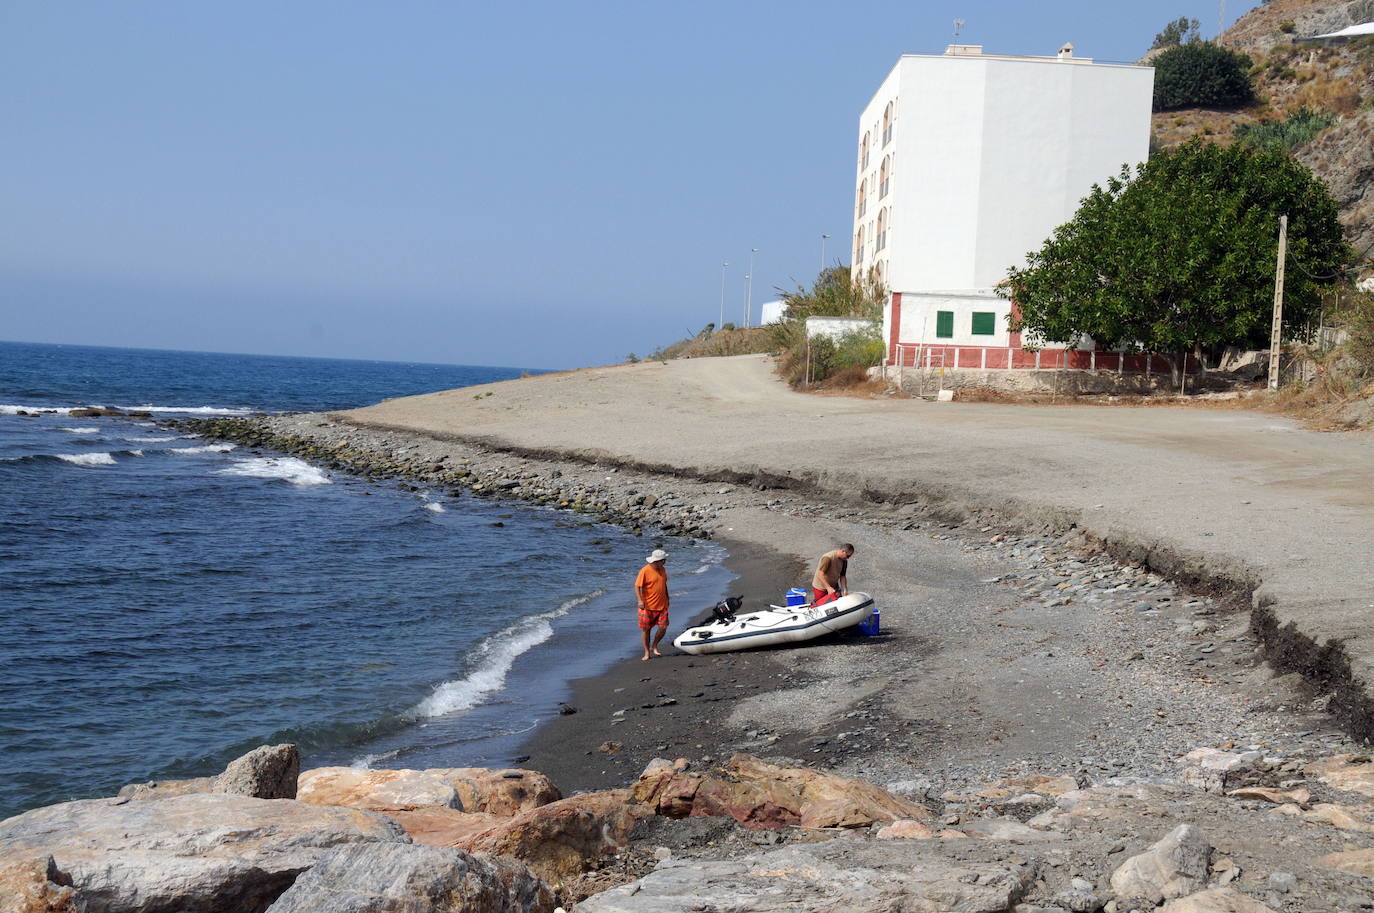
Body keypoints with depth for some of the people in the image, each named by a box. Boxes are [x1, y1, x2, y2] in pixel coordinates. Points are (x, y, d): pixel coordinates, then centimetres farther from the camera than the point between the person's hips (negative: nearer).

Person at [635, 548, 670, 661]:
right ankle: (647, 652, 16)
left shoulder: (662, 570, 9)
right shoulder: (645, 571, -12)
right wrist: (640, 600, -26)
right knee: (645, 629, 3)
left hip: (662, 606, 5)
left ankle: (654, 646, 19)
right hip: (648, 606, -5)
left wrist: (667, 598, 24)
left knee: (663, 628, -4)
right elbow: (637, 586, -14)